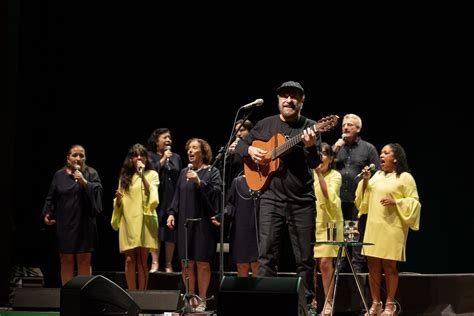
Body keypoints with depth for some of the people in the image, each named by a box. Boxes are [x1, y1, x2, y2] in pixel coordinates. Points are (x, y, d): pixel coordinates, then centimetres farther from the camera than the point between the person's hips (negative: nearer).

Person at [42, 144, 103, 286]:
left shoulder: (91, 174, 6)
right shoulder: (59, 175, 8)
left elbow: (98, 190, -8)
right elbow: (51, 198, 9)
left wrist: (84, 182, -18)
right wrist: (47, 214, -3)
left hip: (84, 224, -1)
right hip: (64, 225, 1)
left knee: (84, 261, 0)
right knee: (66, 260, 2)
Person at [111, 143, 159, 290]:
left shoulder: (152, 174, 7)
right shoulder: (125, 176, 17)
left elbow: (152, 193, -11)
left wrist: (142, 174, -13)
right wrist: (118, 198, 0)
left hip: (144, 221, -3)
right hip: (128, 221, 3)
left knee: (142, 260, -5)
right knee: (129, 260, -2)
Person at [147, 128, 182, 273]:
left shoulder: (176, 157, 14)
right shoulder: (150, 156, 4)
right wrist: (163, 160, -12)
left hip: (172, 199, 3)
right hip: (157, 198, -3)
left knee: (171, 233, 1)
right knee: (155, 230, -6)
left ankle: (168, 264, 5)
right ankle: (155, 263, -5)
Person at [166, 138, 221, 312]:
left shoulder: (212, 172, 3)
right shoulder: (184, 172, 17)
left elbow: (216, 192, -10)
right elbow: (177, 196, 17)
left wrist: (199, 182, -19)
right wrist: (172, 213, 5)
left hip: (204, 223, -4)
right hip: (185, 222, 4)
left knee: (202, 263, -4)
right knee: (186, 263, 2)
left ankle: (201, 300, 3)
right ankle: (191, 298, 11)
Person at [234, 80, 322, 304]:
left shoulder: (309, 127, 2)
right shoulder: (265, 125, 10)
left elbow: (315, 163, -9)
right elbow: (240, 145, 19)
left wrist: (310, 146, -31)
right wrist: (250, 151, -3)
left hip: (302, 200, -1)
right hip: (271, 196, 1)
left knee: (305, 257, 3)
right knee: (267, 253, -6)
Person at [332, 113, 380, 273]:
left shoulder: (368, 148, 6)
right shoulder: (337, 147, 17)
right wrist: (334, 151, -1)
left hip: (359, 200, -4)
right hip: (339, 199, 4)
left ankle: (358, 264, -1)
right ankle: (341, 264, 12)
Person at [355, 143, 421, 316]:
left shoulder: (405, 178, -2)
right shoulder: (377, 175, 18)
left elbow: (414, 203, -5)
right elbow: (365, 200, 19)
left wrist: (395, 202, -18)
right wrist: (365, 181, 4)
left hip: (392, 228, -6)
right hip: (373, 227, 6)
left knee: (389, 265, -3)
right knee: (373, 264, 4)